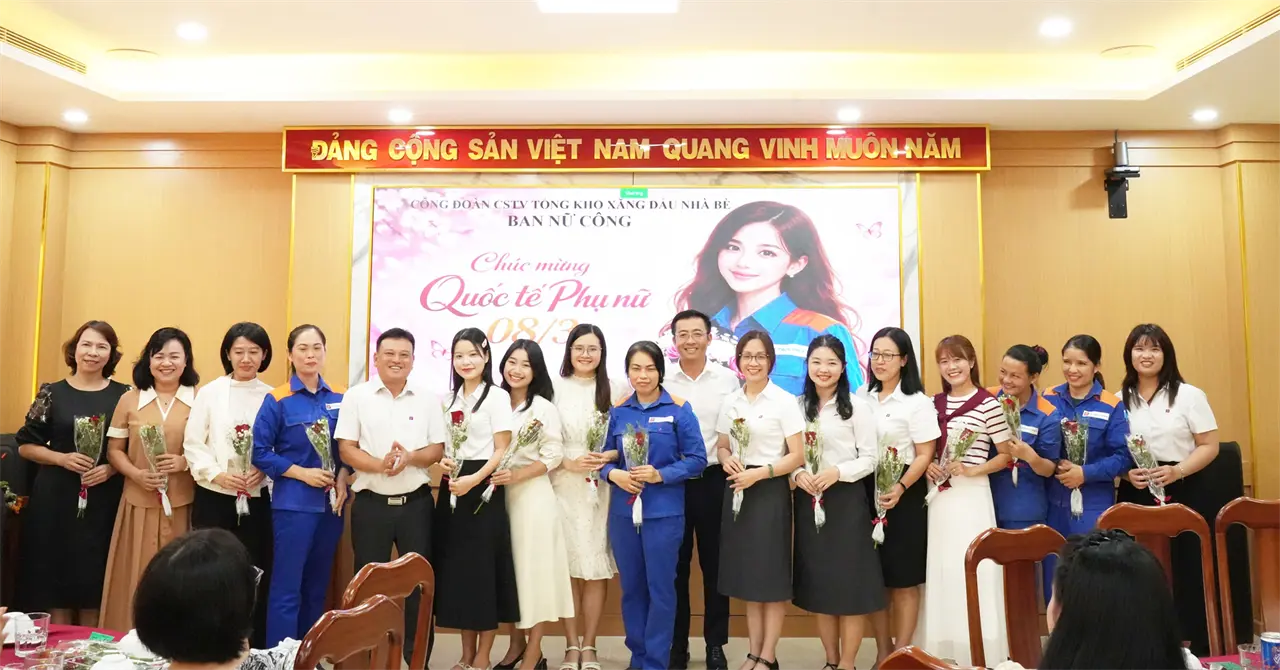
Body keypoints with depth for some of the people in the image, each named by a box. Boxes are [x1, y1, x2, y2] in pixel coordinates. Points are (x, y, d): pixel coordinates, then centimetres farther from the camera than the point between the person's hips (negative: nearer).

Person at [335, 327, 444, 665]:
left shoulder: (428, 399, 4)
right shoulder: (356, 396, 0)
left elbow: (437, 449, 3)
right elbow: (346, 449, -4)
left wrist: (410, 457, -18)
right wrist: (379, 465, -21)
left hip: (416, 503, 1)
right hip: (370, 504, -1)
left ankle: (419, 656, 18)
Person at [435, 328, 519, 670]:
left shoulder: (497, 396, -5)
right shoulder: (448, 399, 13)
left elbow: (502, 450, -9)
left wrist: (474, 479, -20)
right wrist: (443, 461, -4)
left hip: (483, 488, -6)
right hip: (451, 488, 6)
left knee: (483, 569, -1)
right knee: (456, 569, 8)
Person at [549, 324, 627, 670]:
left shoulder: (617, 390, 4)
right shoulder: (554, 388, 2)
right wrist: (568, 463, -11)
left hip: (603, 488, 1)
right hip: (563, 487, 0)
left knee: (597, 569, 2)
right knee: (568, 568, 3)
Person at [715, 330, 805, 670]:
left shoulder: (785, 401, -7)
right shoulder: (730, 402, 8)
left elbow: (797, 456, -10)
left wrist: (759, 472, -20)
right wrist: (727, 459, -8)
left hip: (770, 491, -5)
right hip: (736, 491, 5)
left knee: (771, 574, 2)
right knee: (746, 573, 10)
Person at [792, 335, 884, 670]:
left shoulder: (856, 406, -4)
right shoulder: (798, 406, 7)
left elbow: (870, 458, -6)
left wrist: (837, 472, -20)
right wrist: (797, 474, -11)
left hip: (846, 501, -4)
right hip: (808, 501, 4)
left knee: (849, 583, 0)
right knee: (818, 583, 11)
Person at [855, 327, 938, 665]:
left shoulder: (917, 402, -6)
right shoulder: (861, 397, 7)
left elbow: (925, 455, -10)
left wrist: (900, 488, -23)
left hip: (903, 494, -4)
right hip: (866, 492, 4)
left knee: (904, 578, 3)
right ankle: (882, 651, 25)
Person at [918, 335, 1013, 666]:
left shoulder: (988, 404, -7)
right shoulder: (934, 404, 8)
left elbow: (1006, 455, -4)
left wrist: (972, 470, -14)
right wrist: (928, 466, -2)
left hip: (972, 496, -5)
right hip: (939, 495, 5)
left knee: (971, 569, -3)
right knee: (940, 570, 10)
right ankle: (941, 650, 21)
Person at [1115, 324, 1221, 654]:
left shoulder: (1189, 395, 0)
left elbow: (1209, 446, -2)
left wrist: (1178, 470, -18)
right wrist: (1127, 474, -11)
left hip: (1186, 493, -2)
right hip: (1136, 495, 2)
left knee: (1189, 572, 1)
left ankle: (1199, 647, 16)